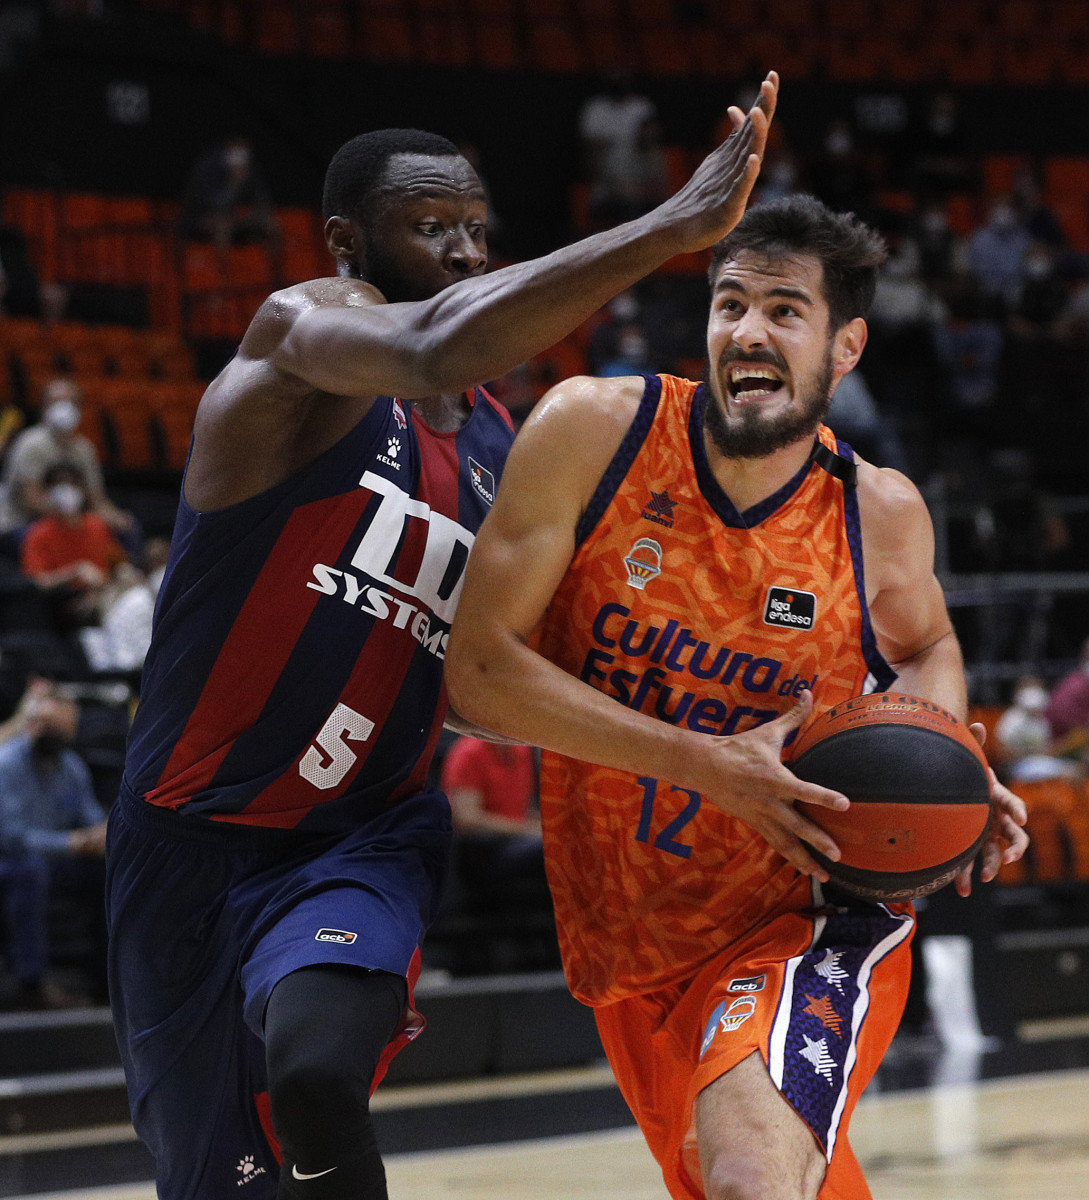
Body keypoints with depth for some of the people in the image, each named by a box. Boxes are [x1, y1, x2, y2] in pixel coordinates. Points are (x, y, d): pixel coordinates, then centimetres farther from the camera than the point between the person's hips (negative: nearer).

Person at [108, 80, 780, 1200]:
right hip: (198, 835, -3)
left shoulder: (496, 445, 9)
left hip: (365, 835, 3)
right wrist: (672, 226, -38)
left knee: (318, 1073, -30)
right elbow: (434, 352, -38)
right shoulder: (301, 333, -13)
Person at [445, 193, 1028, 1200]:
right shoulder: (591, 431, -12)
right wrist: (708, 764, -22)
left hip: (810, 921, -2)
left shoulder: (881, 514, -8)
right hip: (629, 944, 2)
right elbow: (479, 671, -14)